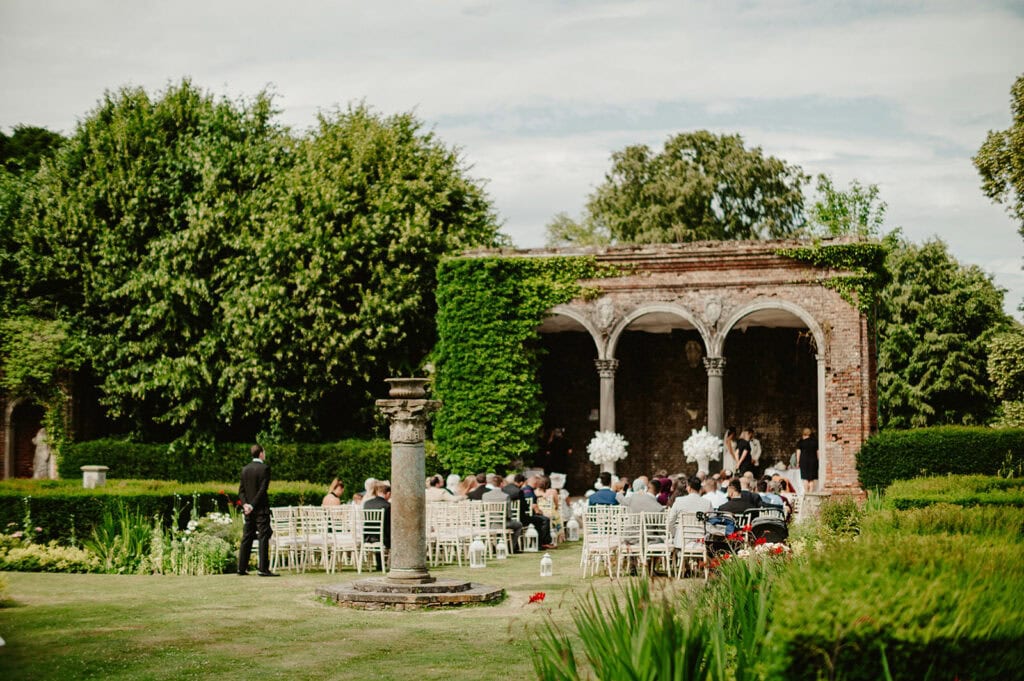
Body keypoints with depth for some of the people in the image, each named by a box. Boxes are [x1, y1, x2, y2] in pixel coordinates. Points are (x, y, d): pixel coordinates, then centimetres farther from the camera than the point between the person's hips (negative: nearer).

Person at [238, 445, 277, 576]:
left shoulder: (245, 469, 10)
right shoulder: (264, 468, -10)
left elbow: (241, 490, 6)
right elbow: (263, 489, -16)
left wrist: (245, 504, -3)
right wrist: (253, 505, -13)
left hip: (248, 508, 6)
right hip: (261, 508, -6)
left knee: (247, 538, 11)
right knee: (264, 538, -5)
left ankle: (242, 567, 13)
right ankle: (263, 568, -9)